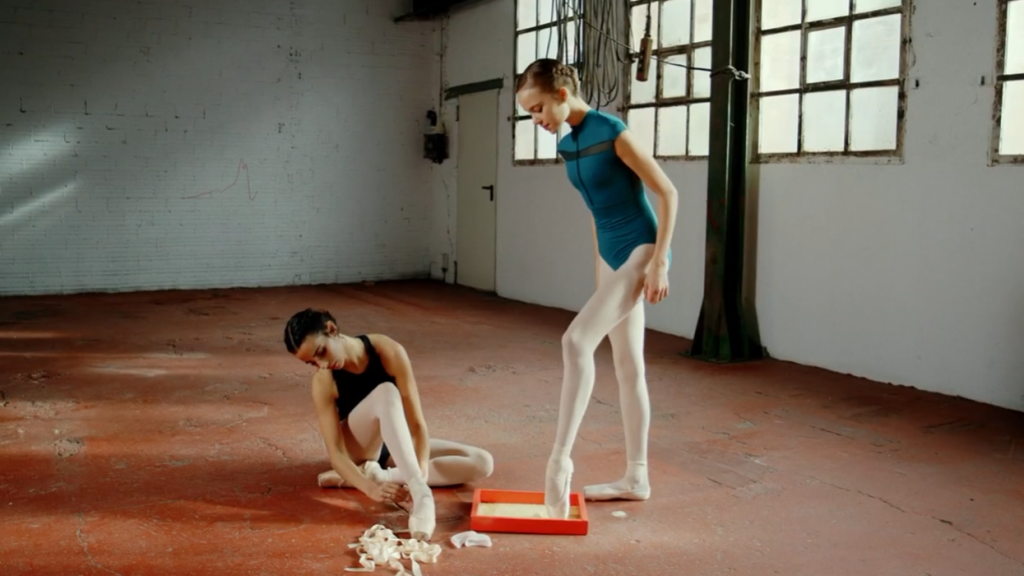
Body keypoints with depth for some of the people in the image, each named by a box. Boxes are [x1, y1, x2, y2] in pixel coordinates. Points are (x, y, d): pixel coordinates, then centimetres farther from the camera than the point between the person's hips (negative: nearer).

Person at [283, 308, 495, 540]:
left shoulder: (389, 352, -22)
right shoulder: (323, 383, -21)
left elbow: (417, 423, -25)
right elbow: (335, 453, -27)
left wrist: (421, 474, -39)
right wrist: (371, 488, -45)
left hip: (398, 447, 3)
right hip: (357, 451, -3)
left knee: (482, 463, -18)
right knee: (386, 393, -35)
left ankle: (376, 474, -25)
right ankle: (421, 494, -50)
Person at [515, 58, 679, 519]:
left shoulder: (614, 133, -16)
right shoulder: (568, 146, 9)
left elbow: (668, 193, -15)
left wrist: (659, 262, -18)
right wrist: (599, 270, 21)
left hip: (640, 251, -9)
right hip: (611, 256, 9)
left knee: (577, 341, -22)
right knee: (627, 365, 11)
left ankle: (559, 460, -20)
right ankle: (636, 478, 18)